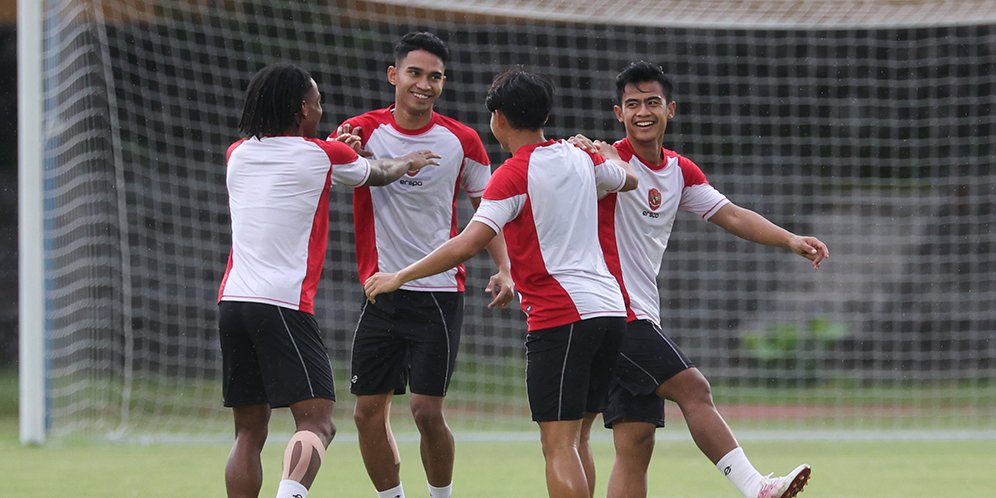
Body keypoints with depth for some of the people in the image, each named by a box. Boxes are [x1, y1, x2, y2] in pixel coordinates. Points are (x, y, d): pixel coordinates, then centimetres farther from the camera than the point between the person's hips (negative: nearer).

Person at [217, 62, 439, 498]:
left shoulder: (237, 155, 13)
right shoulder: (322, 156, 1)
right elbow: (379, 174, 22)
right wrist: (409, 163, 43)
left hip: (233, 300, 6)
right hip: (284, 306, -6)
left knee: (249, 434, 11)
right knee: (316, 423, -11)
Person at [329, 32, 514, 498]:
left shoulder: (462, 141, 0)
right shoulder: (362, 131, -1)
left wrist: (503, 269, -5)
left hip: (440, 293, -2)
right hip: (381, 294, 2)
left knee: (427, 409, -9)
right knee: (368, 411, 2)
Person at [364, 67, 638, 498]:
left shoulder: (513, 175, -9)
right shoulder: (580, 157, 12)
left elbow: (468, 244, -19)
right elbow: (628, 178, 34)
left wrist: (400, 277, -12)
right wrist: (605, 149, 55)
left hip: (560, 316, -7)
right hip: (608, 309, 7)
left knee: (559, 446, -9)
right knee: (576, 440, 15)